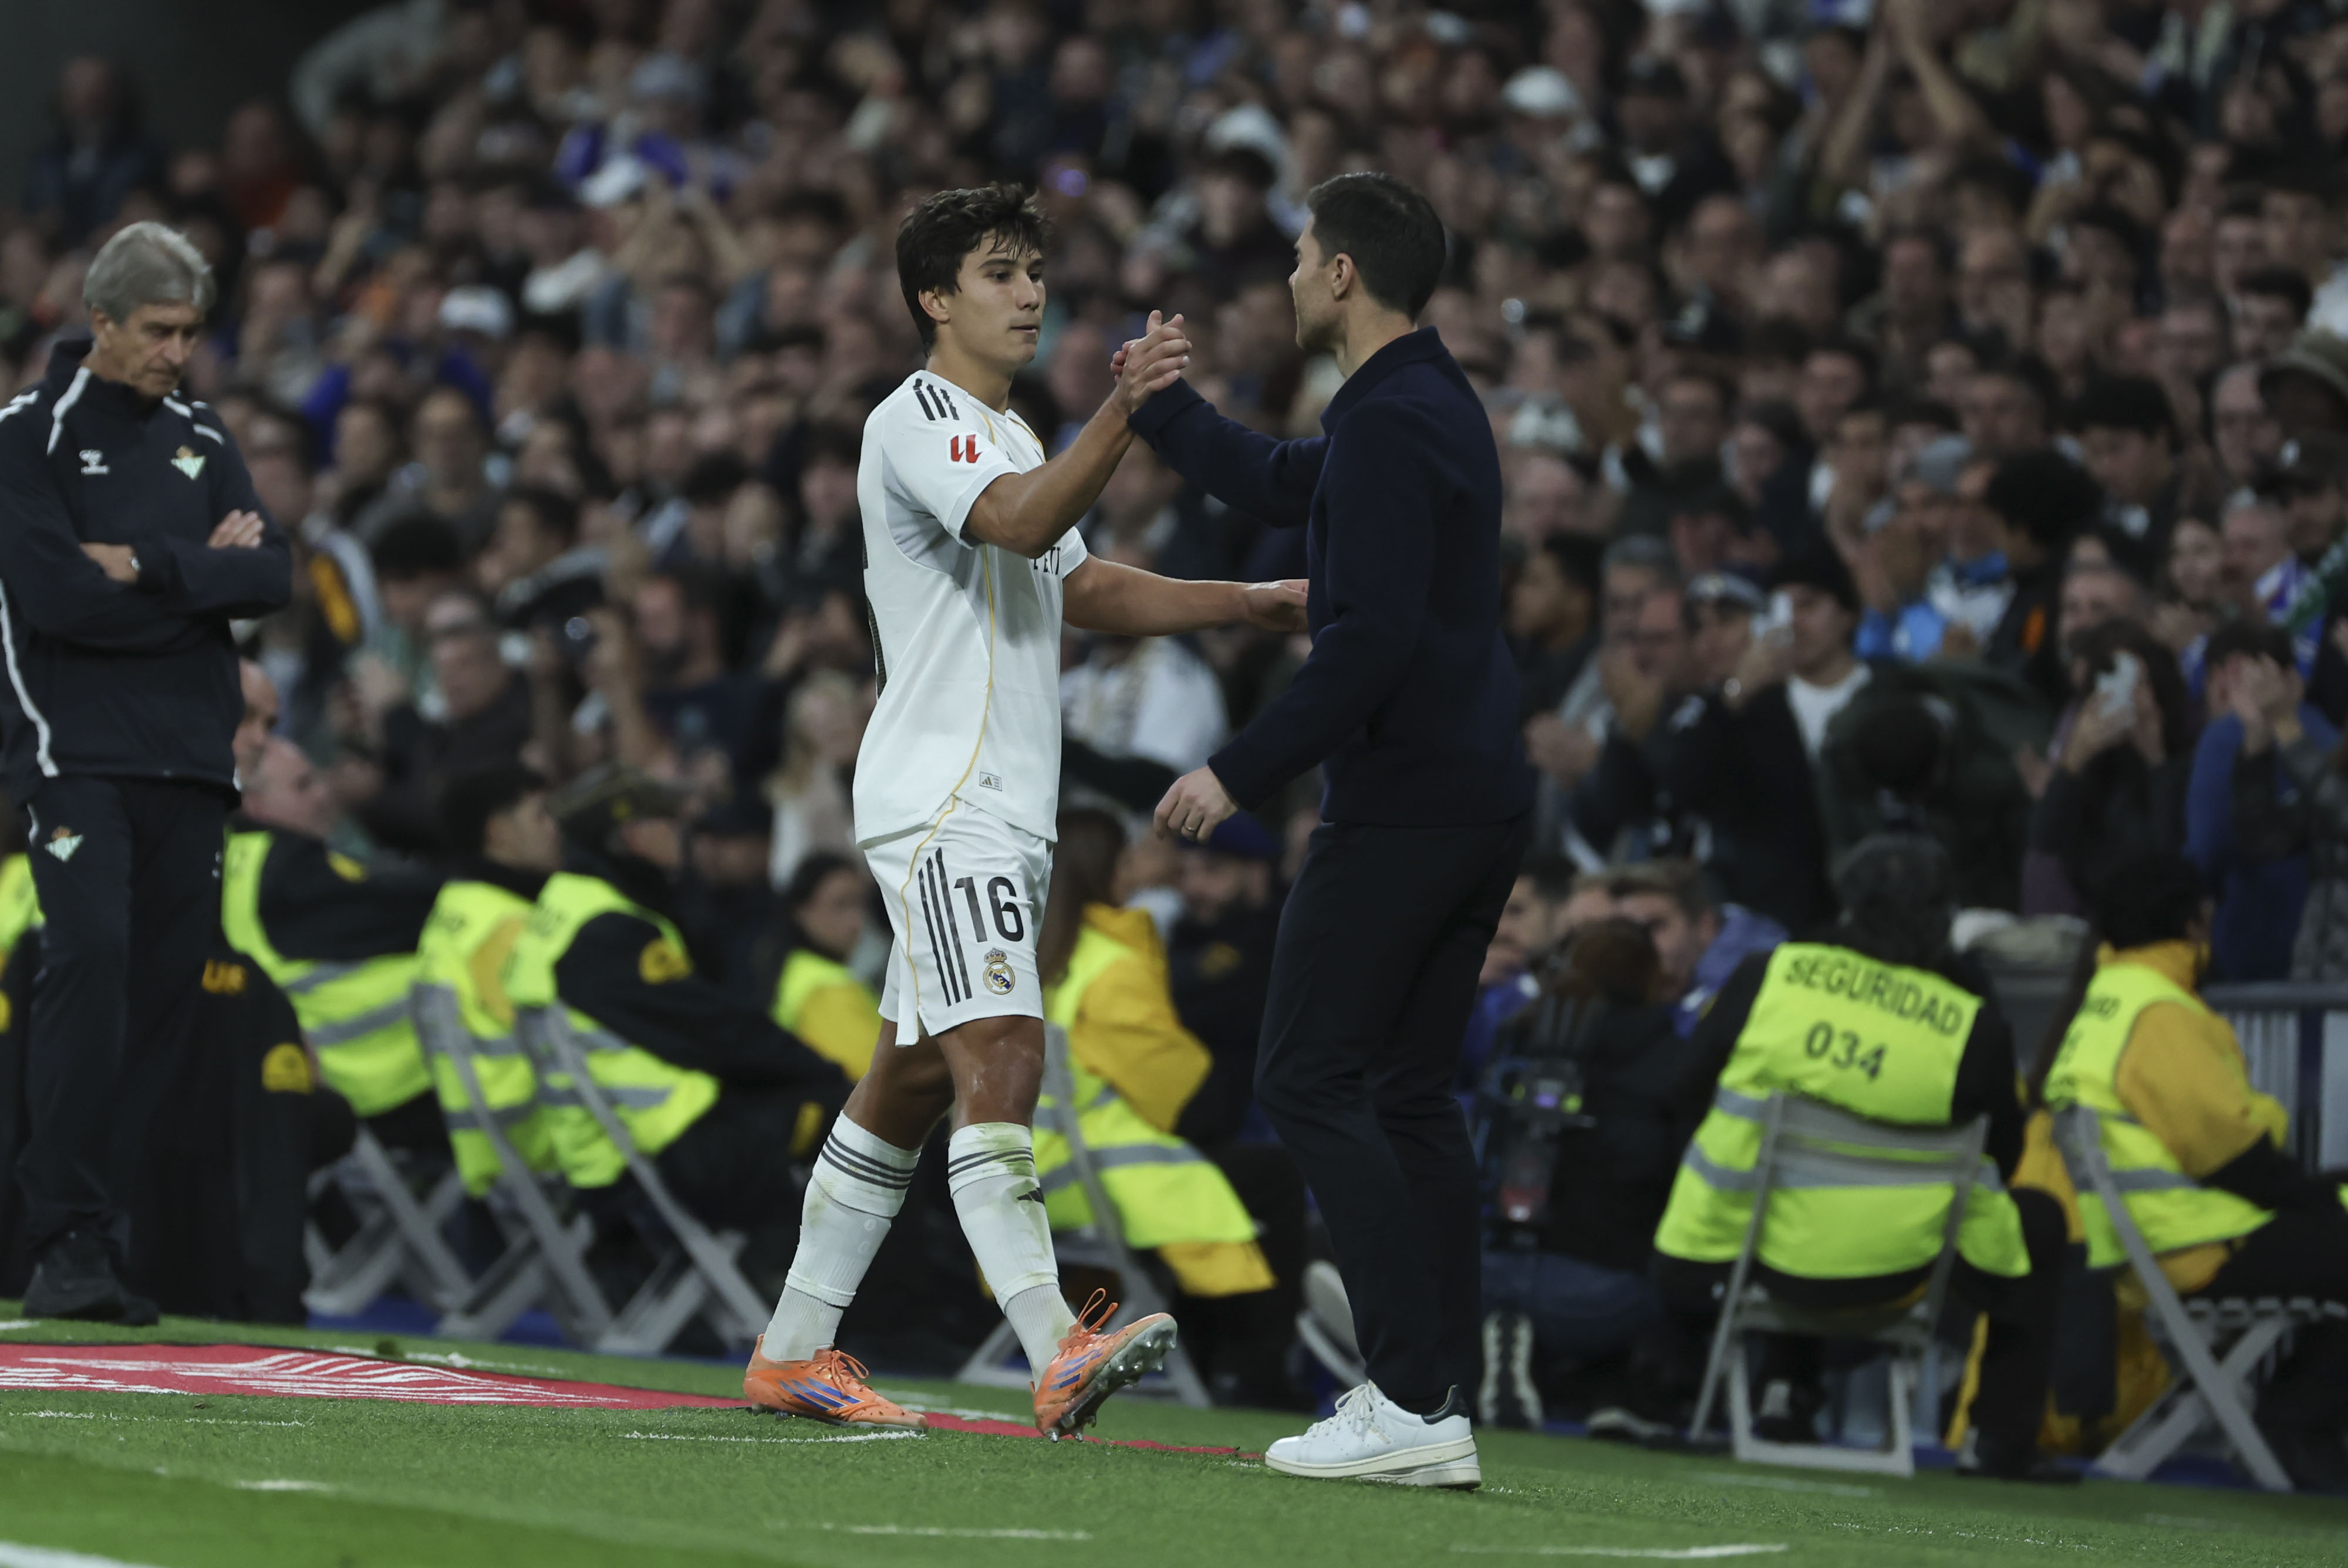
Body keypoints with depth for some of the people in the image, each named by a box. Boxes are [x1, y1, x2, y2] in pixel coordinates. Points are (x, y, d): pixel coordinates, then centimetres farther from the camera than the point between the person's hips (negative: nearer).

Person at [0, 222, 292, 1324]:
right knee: (93, 955, -19)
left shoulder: (201, 441, 15)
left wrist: (149, 566, -11)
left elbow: (273, 579, 2)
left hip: (191, 762, 6)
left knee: (169, 981, 1)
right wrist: (204, 573, -6)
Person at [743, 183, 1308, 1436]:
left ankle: (794, 1350, 18)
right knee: (999, 1062, -20)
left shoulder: (1006, 436, 23)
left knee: (911, 1081, 11)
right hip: (938, 805, -10)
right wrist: (1122, 408, -39)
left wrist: (1263, 604, 20)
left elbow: (1086, 589, 28)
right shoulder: (916, 419, -8)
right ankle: (1057, 1356, -32)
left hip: (1002, 813, 10)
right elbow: (1023, 525, -26)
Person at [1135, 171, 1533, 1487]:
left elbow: (1374, 638, -23)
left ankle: (1414, 1395, -13)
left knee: (1310, 1081, -7)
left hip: (1403, 805, -10)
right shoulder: (1438, 404, 17)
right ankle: (1443, 1417, 7)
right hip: (1484, 797, 10)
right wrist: (1156, 403, 40)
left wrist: (1243, 773, -19)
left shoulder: (1389, 427, -15)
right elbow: (1281, 485, 34)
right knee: (1411, 1094, 10)